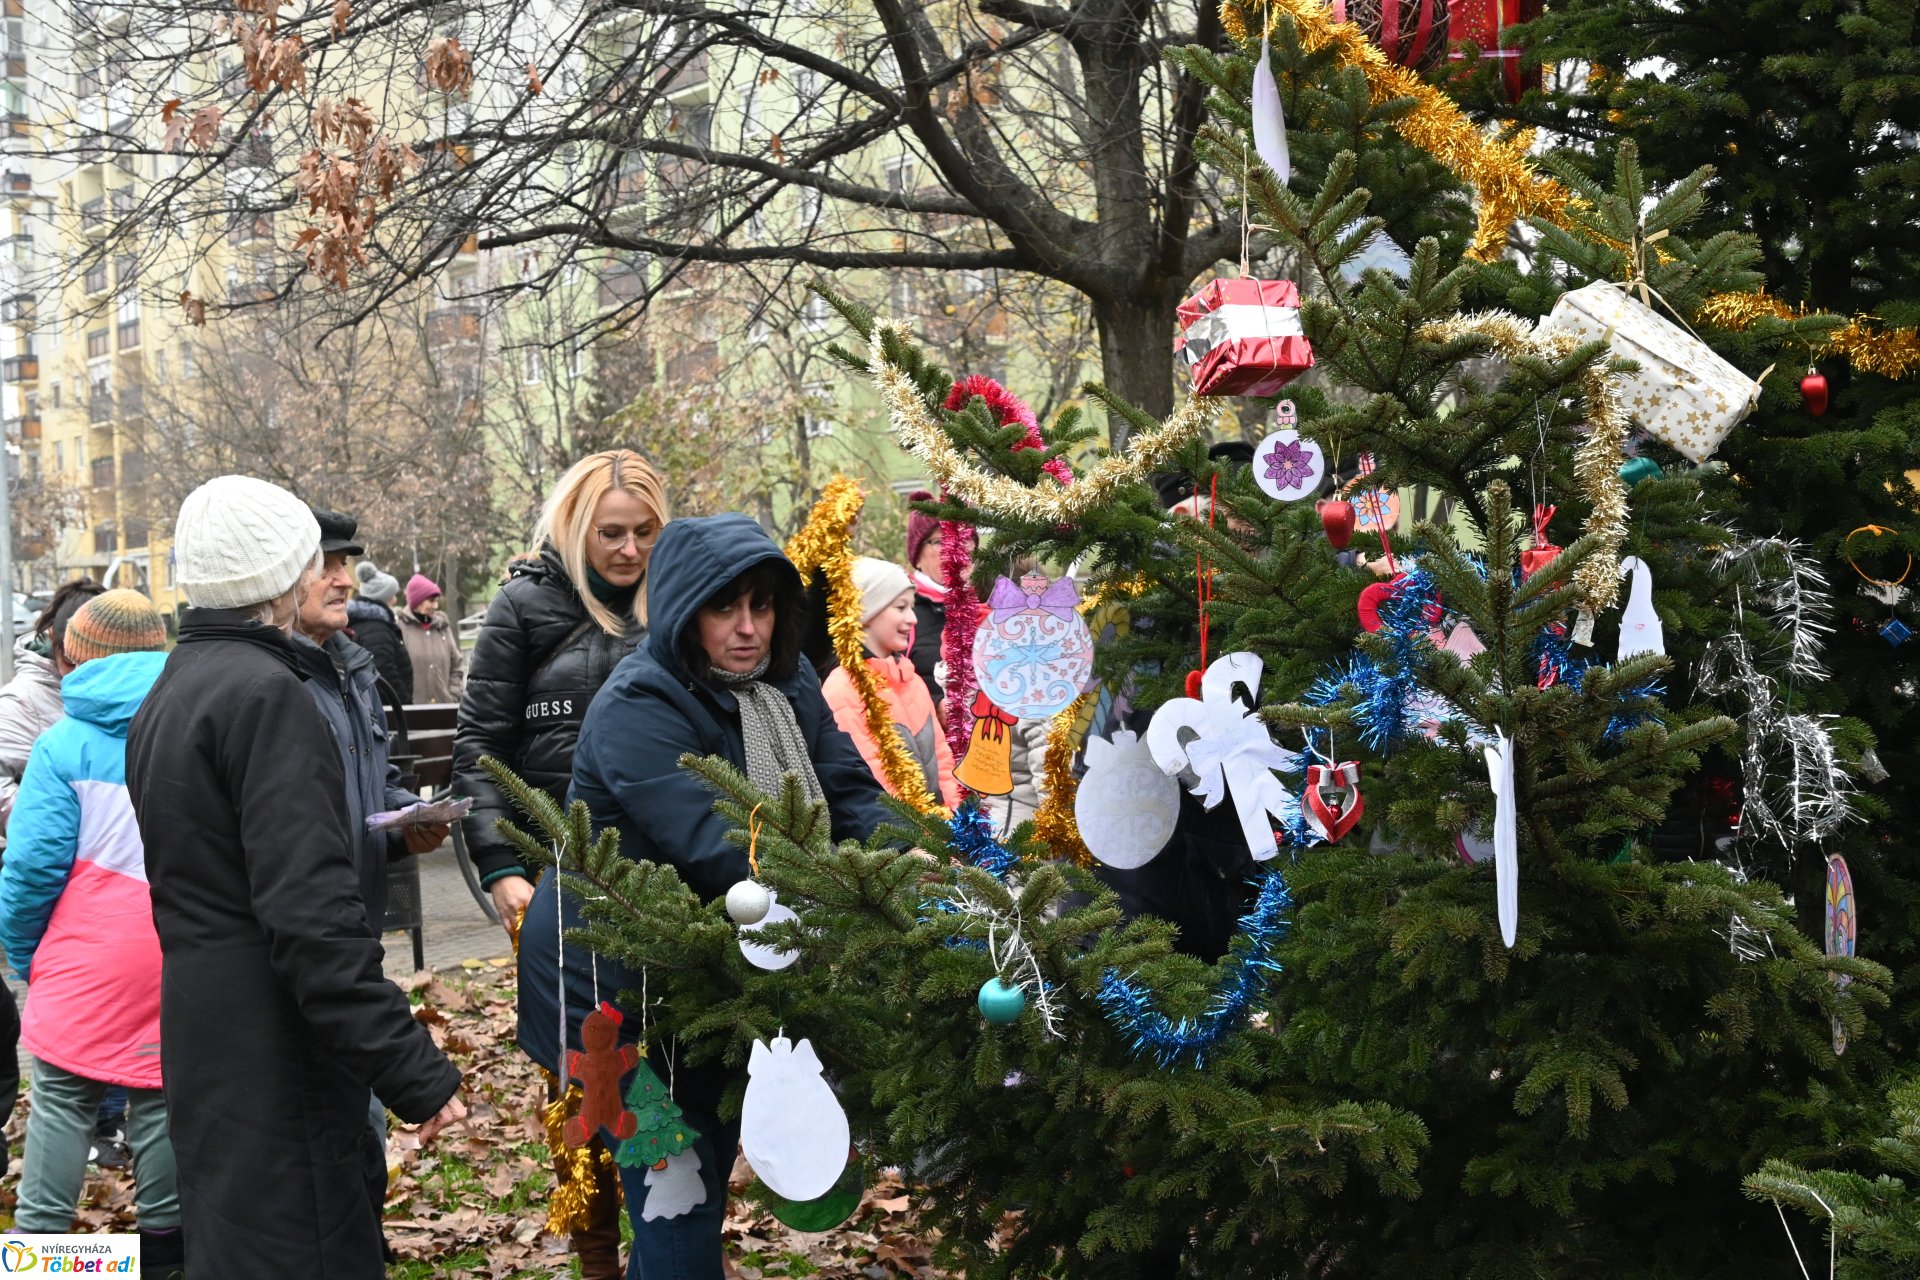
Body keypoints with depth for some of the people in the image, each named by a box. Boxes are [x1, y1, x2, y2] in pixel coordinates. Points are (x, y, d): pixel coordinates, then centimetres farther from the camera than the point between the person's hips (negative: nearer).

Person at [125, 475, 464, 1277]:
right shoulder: (265, 692, -17)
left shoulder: (170, 692, 13)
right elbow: (311, 911, -24)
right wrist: (415, 1074, -24)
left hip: (200, 1027, 10)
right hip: (273, 1051, -10)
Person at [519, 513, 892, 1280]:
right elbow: (714, 848, -34)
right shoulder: (638, 710, -23)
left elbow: (850, 790, -4)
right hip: (621, 987, -8)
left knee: (710, 1167, 20)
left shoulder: (785, 684, 1)